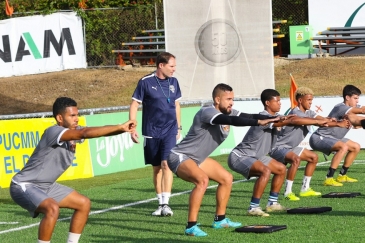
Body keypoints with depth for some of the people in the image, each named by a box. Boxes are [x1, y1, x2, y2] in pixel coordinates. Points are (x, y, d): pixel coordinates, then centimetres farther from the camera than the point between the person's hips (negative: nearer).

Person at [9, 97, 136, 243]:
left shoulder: (75, 132, 0)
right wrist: (120, 127, -40)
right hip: (24, 186, -10)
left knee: (84, 204, 11)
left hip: (46, 186, 10)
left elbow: (101, 131, -12)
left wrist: (122, 129, -32)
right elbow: (85, 133, -39)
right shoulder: (53, 132, -26)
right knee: (53, 209, -34)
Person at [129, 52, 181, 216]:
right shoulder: (146, 82, -7)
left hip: (170, 130, 1)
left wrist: (178, 127, 19)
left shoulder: (173, 82, 6)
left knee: (166, 164, -14)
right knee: (156, 168, 7)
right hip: (151, 133, -1)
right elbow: (134, 105, -3)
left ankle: (165, 203, -15)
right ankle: (160, 204, 17)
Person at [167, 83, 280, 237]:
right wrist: (259, 122, -45)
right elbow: (230, 120, -40)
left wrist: (275, 119, -20)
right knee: (202, 179, -34)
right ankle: (191, 226, -29)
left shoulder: (227, 113, 2)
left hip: (197, 158, 10)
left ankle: (220, 220, 25)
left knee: (227, 178, 12)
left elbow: (250, 117, -6)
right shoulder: (207, 112, -25)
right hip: (179, 156, -10)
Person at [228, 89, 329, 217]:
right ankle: (253, 207, -26)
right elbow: (293, 121, -29)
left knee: (281, 169, 16)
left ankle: (272, 203, 23)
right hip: (239, 157, -11)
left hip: (255, 156, 11)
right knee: (265, 171, -33)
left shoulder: (275, 116, 6)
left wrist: (319, 121, -12)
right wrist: (318, 122, -24)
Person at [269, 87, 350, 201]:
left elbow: (322, 119, -6)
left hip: (290, 147, 11)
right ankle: (288, 192, -28)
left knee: (313, 157, 17)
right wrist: (338, 124, -31)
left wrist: (343, 122, -24)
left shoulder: (308, 112, 7)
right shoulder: (296, 113, -24)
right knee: (296, 159, -36)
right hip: (278, 147, -11)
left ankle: (305, 189, 21)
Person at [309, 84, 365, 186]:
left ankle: (342, 176, 22)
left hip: (332, 138, 11)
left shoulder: (352, 108, 7)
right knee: (343, 147, -33)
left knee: (356, 147, 15)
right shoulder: (341, 108, -24)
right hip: (319, 138, -11)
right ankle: (329, 179, -31)